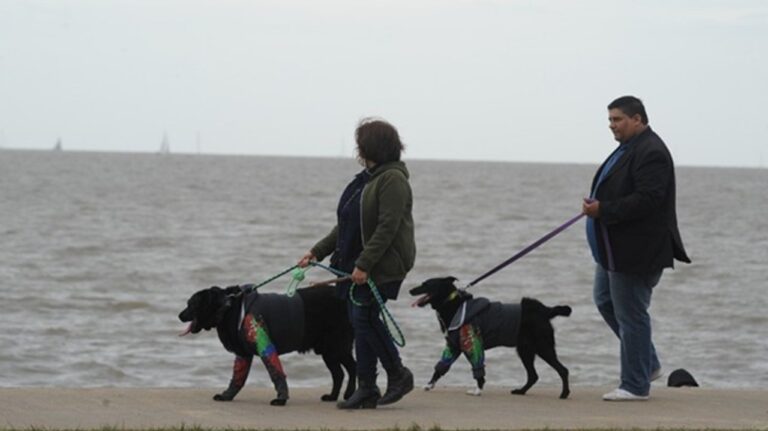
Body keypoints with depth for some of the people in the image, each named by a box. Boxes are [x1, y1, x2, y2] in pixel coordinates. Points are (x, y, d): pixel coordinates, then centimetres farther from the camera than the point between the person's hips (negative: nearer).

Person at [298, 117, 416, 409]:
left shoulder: (392, 180, -14)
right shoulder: (368, 178, 16)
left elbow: (387, 228, -21)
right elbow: (347, 224, 20)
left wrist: (364, 264, -24)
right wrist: (318, 252, 15)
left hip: (384, 263, -9)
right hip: (360, 262, 9)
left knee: (364, 317, -11)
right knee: (361, 321, 6)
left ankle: (398, 375, 4)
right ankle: (366, 390, 9)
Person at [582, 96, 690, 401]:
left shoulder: (650, 152, -19)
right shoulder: (630, 148, 16)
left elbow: (647, 199, -27)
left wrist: (603, 210, -25)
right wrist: (596, 207, 10)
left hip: (637, 252, -11)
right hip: (617, 250, 11)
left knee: (630, 314, -4)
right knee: (605, 301, 19)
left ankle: (636, 385, 5)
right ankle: (648, 364, 28)